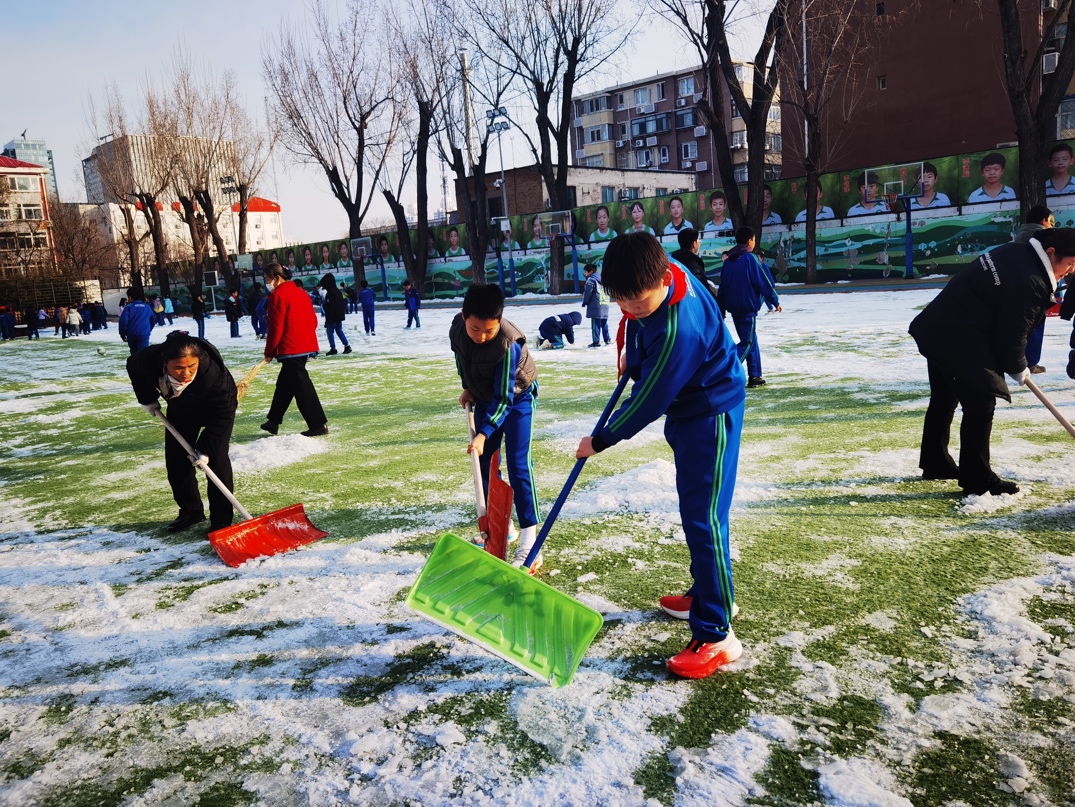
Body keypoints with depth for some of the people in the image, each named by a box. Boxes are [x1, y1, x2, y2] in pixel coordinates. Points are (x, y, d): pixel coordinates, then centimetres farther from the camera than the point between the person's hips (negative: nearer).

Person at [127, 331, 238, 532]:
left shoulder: (213, 372, -43)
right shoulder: (150, 359, -33)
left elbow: (220, 416, -32)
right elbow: (133, 366, -5)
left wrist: (206, 449, -33)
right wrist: (147, 399, -5)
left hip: (218, 407, -4)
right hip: (180, 408, 5)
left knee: (216, 459, -14)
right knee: (176, 460, 5)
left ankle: (221, 519, -6)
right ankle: (190, 511, 21)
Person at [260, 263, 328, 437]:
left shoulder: (277, 295, -11)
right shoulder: (300, 292, 14)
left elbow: (275, 327, -12)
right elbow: (313, 320, 15)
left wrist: (269, 352, -2)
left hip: (290, 349, -9)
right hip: (306, 344, 9)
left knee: (301, 386, -5)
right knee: (284, 384, 17)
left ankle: (318, 424, -5)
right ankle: (273, 421, 27)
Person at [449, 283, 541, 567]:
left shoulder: (508, 344, -36)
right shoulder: (457, 329, -19)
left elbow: (503, 397, -34)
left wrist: (484, 434, -38)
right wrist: (467, 388, 5)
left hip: (517, 398, -6)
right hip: (484, 397, 6)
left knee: (518, 464, -14)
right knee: (484, 461, 8)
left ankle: (529, 540, -14)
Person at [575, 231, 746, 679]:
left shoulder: (678, 330, -36)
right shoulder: (657, 276, -10)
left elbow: (647, 402, -26)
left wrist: (600, 441, -14)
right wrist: (632, 356, 16)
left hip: (710, 414, -10)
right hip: (685, 407, 10)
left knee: (702, 518, -10)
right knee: (694, 510, 19)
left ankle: (715, 635, -2)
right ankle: (708, 594, 36)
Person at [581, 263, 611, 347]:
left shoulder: (591, 279, -8)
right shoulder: (601, 278, 18)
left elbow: (588, 292, -13)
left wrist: (585, 302, -3)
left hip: (596, 305, -8)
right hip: (605, 304, 8)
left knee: (596, 324, -7)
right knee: (604, 323, 14)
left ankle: (596, 341, -8)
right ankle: (608, 340, 17)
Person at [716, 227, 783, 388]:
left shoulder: (729, 260, 11)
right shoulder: (750, 258, -9)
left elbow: (722, 286, 13)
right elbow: (764, 282, -9)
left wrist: (721, 310, 18)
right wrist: (776, 302, 1)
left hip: (733, 307, 7)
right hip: (748, 307, -7)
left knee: (751, 340, 15)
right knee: (748, 342, -5)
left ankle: (755, 376, 16)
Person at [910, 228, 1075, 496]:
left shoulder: (1015, 253, 8)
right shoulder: (1029, 283, -20)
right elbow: (1011, 336, -14)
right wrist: (1019, 370, 2)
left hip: (937, 329, 11)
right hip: (960, 341, -11)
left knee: (944, 400, 20)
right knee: (981, 404, -3)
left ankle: (935, 463, 34)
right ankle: (977, 479, 4)